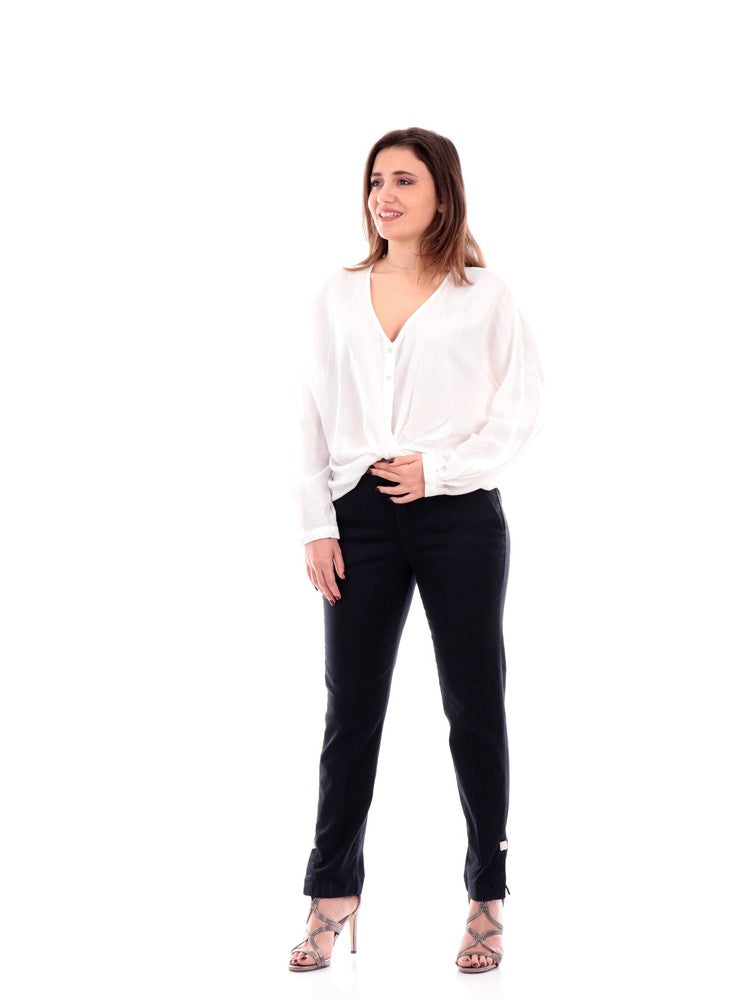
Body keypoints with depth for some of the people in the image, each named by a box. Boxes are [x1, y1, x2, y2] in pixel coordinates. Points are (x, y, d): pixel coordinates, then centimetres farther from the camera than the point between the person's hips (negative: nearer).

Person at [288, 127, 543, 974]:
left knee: (475, 706, 4)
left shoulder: (484, 296, 1)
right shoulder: (338, 298, 9)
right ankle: (333, 896, 13)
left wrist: (438, 468, -12)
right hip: (361, 517, 2)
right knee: (351, 707, 4)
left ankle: (487, 900, 15)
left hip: (459, 515, -2)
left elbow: (520, 411, -1)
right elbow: (313, 416, 8)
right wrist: (318, 525, 0)